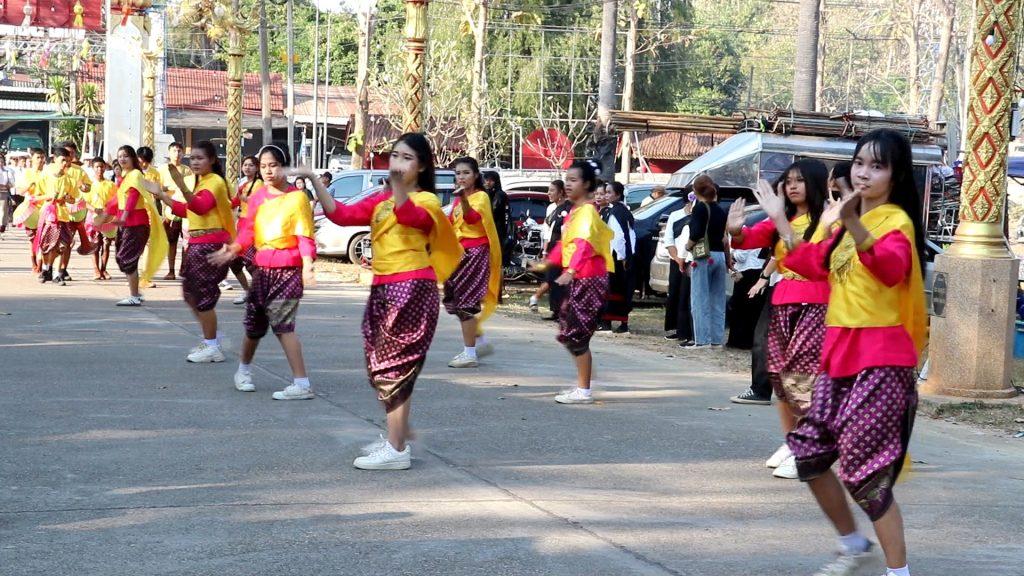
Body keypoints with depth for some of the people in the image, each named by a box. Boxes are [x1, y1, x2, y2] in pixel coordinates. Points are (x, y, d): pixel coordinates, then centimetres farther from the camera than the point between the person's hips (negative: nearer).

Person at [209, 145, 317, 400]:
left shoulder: (297, 197, -8)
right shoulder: (257, 197, 7)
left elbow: (305, 237, -12)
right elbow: (248, 231, 5)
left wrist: (307, 266, -25)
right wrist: (233, 249, -13)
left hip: (288, 270, -5)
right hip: (261, 268, 6)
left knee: (282, 325, -14)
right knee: (254, 323, 17)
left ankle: (302, 384, -13)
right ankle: (244, 369, 40)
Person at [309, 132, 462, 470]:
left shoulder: (426, 201, -5)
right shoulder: (379, 201, 16)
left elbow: (409, 215, -29)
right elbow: (340, 215, 6)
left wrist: (398, 183, -46)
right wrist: (314, 180, -3)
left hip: (412, 290, -8)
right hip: (383, 289, 8)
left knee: (393, 367, -8)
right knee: (381, 366, 14)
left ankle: (397, 450, -4)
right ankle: (397, 437, 27)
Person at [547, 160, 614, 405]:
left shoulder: (587, 212, -15)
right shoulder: (574, 211, 15)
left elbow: (584, 244, -31)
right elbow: (564, 243, 27)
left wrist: (571, 270, -43)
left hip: (588, 280, -10)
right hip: (576, 280, 10)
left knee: (576, 335, -7)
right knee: (569, 334, 14)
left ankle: (584, 391, 1)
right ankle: (582, 385, 22)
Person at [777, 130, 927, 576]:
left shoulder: (896, 221, -12)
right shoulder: (847, 222, 14)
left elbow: (890, 267, -34)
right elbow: (816, 264, 29)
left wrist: (853, 225, -51)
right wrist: (779, 220, 27)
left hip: (880, 359, -9)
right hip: (839, 353, 9)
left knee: (865, 471, -7)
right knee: (809, 454, 12)